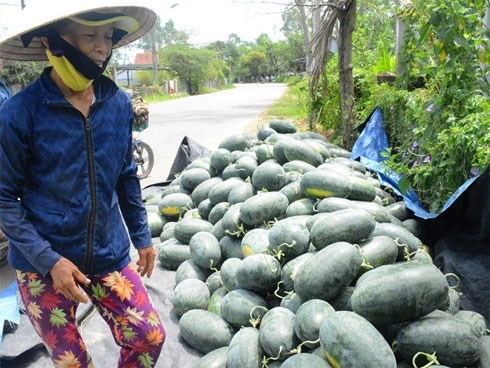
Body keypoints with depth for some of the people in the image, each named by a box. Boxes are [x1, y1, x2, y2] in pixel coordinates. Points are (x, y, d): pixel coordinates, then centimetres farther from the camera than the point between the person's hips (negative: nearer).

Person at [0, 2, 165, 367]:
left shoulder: (119, 102, -4)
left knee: (149, 337, 4)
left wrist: (142, 237, 11)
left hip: (110, 255, 3)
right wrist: (49, 260, -16)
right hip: (43, 263, -3)